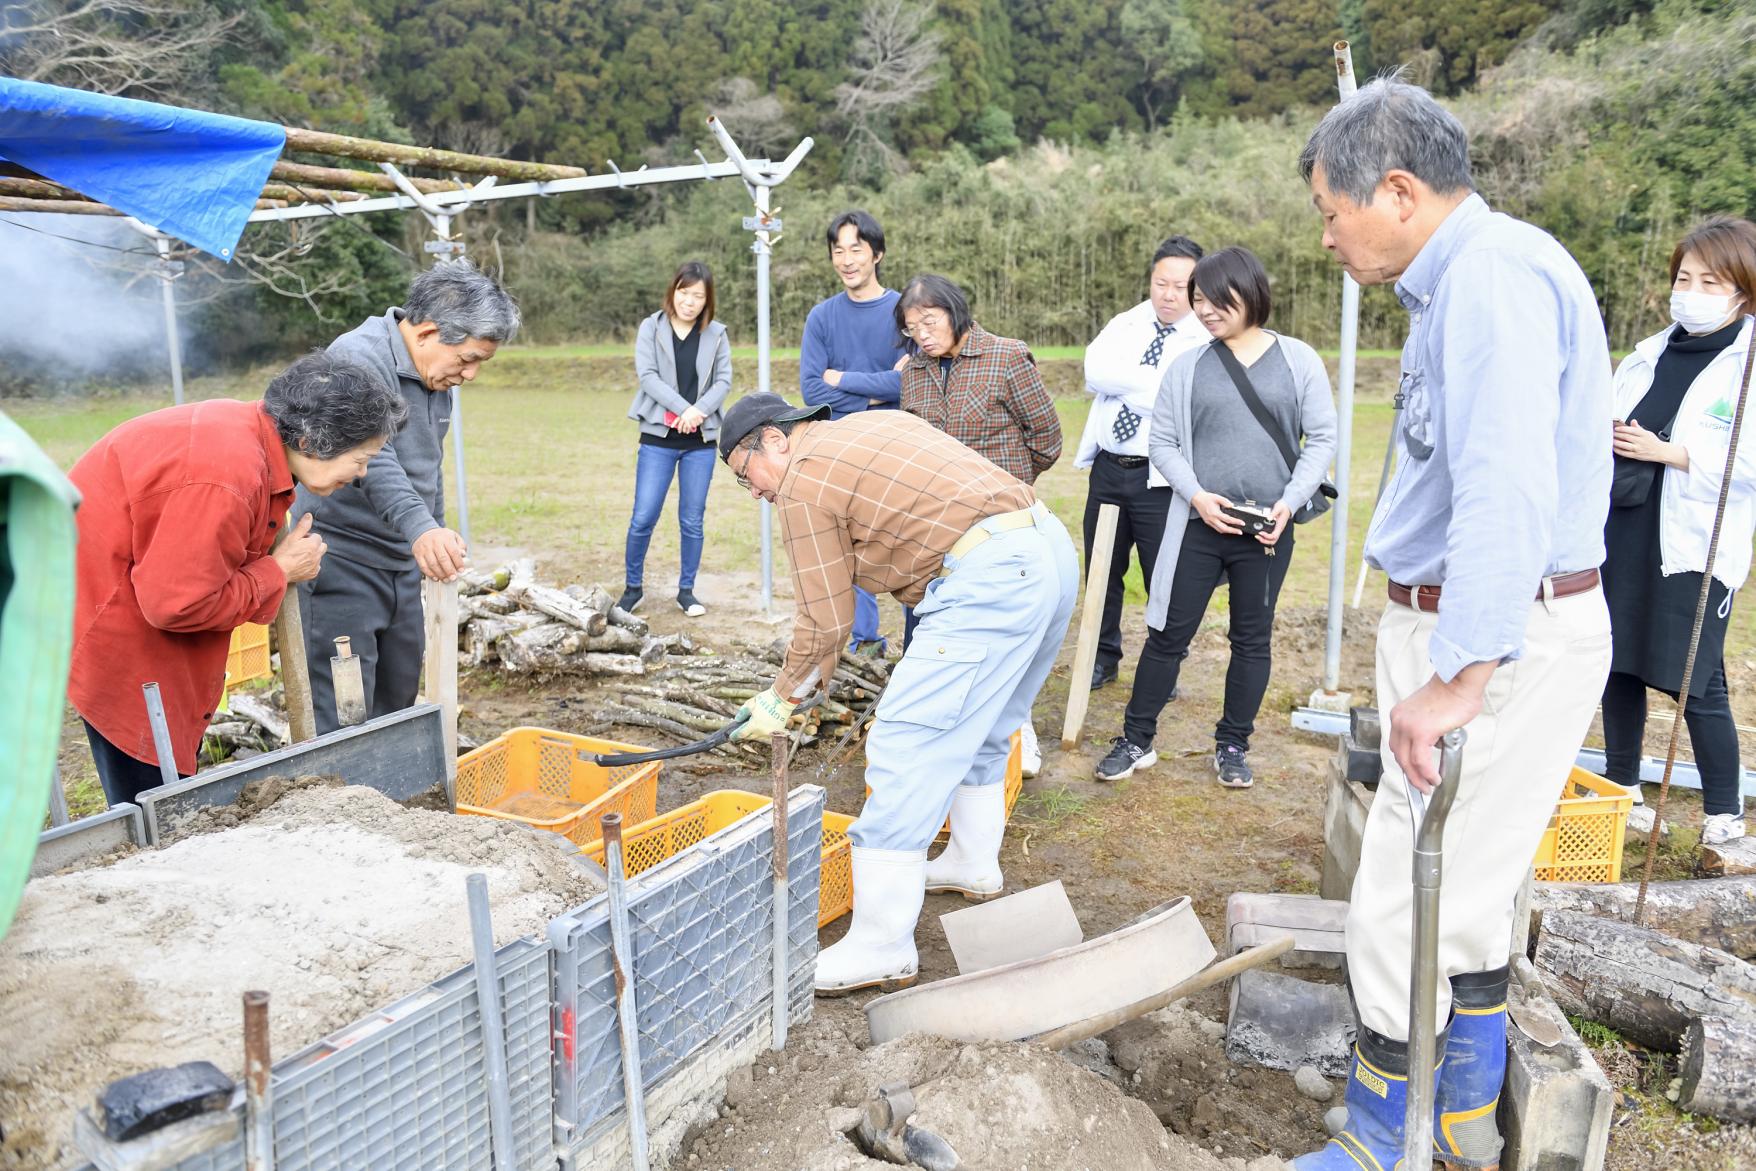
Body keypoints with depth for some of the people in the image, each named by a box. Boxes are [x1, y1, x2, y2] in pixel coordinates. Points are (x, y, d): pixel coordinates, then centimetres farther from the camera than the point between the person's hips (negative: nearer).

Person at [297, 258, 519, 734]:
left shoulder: (437, 377, 9)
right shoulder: (358, 357, -19)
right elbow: (370, 454, -36)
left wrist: (439, 546, 26)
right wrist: (420, 527, -50)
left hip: (404, 564, 9)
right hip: (343, 564, -8)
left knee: (399, 700, 15)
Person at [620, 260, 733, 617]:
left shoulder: (717, 334, 6)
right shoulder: (651, 328, 2)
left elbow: (724, 380, 1)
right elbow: (647, 376, -8)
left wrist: (700, 410, -16)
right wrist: (683, 408, -17)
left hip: (701, 441, 2)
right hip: (658, 438, -1)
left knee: (692, 520, 6)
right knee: (644, 517, -4)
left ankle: (686, 590, 19)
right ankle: (633, 587, 14)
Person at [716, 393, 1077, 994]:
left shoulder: (805, 481, -1)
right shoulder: (872, 425, 24)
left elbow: (825, 621, 1)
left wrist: (781, 698, 16)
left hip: (989, 579, -10)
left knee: (906, 749, -8)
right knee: (982, 731, 26)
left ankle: (880, 947, -4)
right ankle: (974, 864, 43)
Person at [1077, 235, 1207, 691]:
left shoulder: (1209, 343, -5)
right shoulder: (1124, 325, 9)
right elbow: (1096, 369, -10)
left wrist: (1126, 382, -17)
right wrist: (1158, 384, -15)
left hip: (1161, 478, -4)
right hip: (1108, 468, 5)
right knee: (1101, 570, 14)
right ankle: (1104, 657, 31)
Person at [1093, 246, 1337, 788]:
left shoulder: (1298, 360, 1)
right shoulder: (1187, 367, 3)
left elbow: (1322, 438, 2)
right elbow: (1163, 441, 3)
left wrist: (1290, 501, -9)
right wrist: (1197, 495, -11)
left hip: (1267, 530, 0)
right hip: (1198, 526, 0)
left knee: (1253, 639, 10)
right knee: (1168, 635, 4)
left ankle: (1233, 745, 25)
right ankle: (1137, 740, 17)